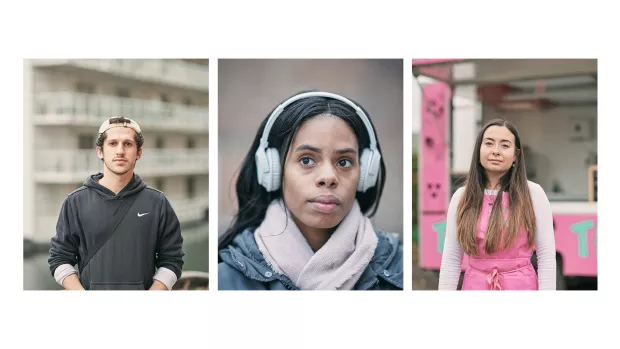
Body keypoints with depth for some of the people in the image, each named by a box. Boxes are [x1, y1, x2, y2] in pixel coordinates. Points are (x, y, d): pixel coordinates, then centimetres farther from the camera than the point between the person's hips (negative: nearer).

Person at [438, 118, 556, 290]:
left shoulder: (533, 193, -7)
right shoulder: (461, 197, -1)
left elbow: (547, 256, -6)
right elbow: (451, 259, 0)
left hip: (522, 284, -1)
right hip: (474, 285, 2)